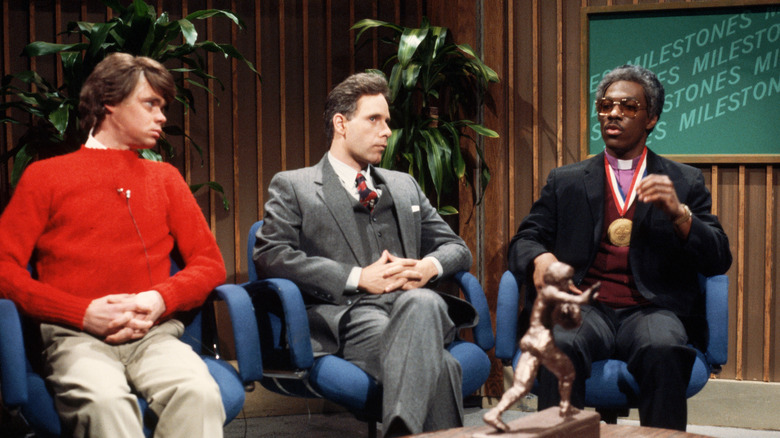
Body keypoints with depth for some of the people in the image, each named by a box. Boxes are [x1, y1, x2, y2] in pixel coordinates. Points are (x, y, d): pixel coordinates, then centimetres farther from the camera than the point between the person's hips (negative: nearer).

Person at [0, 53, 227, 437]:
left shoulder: (165, 178, 26)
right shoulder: (44, 176, 16)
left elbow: (209, 263, 18)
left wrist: (161, 299, -4)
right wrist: (84, 313, -8)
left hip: (154, 333, 2)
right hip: (76, 336, -2)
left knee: (199, 393, -33)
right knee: (105, 401, -38)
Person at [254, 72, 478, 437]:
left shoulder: (405, 186, 30)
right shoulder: (292, 187, 13)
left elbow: (457, 248, 29)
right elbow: (269, 256, -3)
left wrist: (430, 266, 1)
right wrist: (358, 278, -11)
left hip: (411, 302, 4)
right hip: (347, 315, -4)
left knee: (425, 301, -37)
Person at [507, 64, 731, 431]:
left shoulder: (685, 182, 16)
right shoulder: (565, 181, 19)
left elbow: (718, 260, 8)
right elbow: (524, 239, 12)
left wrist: (678, 214, -11)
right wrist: (540, 258, -13)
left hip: (652, 310, 0)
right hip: (586, 308, 1)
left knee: (663, 349, -36)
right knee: (559, 346, -34)